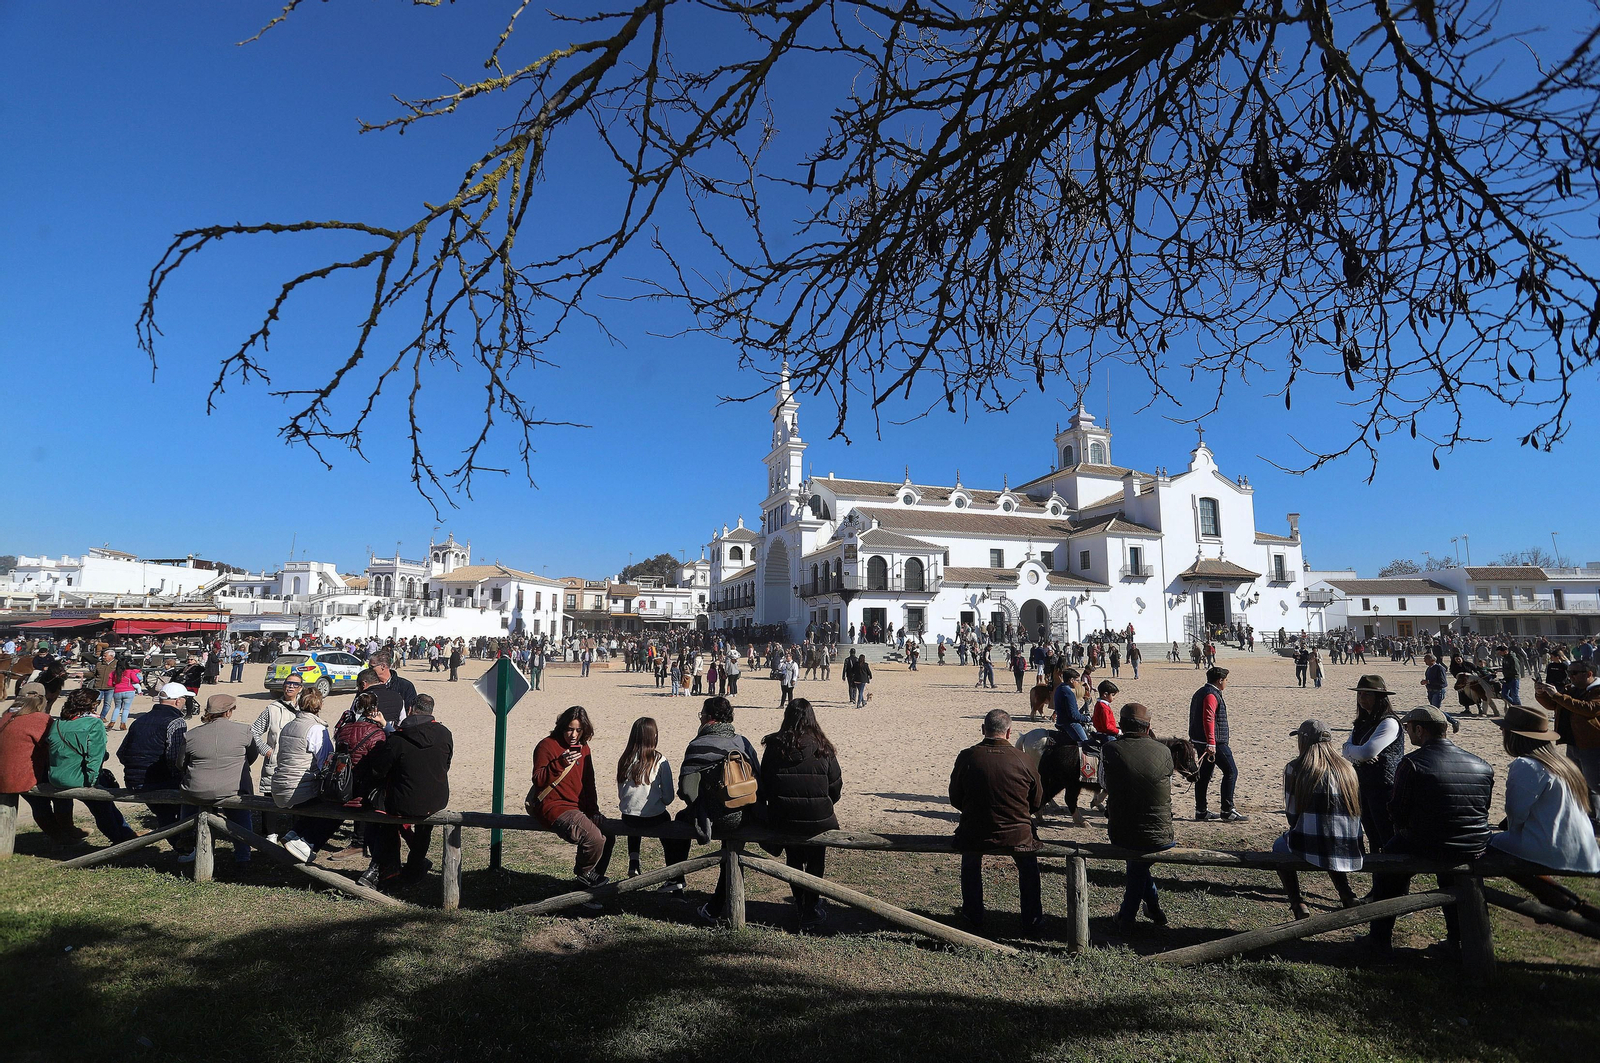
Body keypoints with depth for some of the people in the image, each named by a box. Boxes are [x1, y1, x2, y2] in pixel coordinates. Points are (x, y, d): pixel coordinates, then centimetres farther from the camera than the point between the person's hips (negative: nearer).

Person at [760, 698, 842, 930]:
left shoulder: (774, 746, -5)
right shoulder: (823, 748, -6)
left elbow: (763, 783, 1)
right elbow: (836, 787, 0)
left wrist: (769, 810, 17)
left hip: (782, 820, 1)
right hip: (818, 821, -1)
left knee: (793, 859, 26)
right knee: (816, 860, 24)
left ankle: (801, 904, 36)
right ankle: (811, 908, 24)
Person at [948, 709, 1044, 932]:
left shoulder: (966, 757, -10)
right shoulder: (1023, 759, -10)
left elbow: (955, 799, 1)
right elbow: (1038, 802, 3)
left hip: (974, 836, 0)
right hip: (1018, 836, 0)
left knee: (970, 863, 34)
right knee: (1028, 867, 33)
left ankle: (973, 914, 42)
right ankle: (1032, 920, 40)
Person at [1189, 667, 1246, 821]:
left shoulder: (1200, 693, 17)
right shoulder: (1211, 695, -15)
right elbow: (1209, 719, -25)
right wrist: (1211, 743, -30)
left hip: (1200, 742, 10)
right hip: (1215, 743, -10)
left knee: (1205, 774, 12)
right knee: (1231, 771, -3)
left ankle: (1201, 811, 16)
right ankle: (1227, 811, -2)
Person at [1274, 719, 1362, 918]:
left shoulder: (1295, 768, -7)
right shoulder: (1347, 768, 5)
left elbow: (1292, 813, -3)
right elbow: (1357, 810, 12)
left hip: (1311, 846, -5)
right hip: (1351, 850, 5)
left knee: (1280, 846, 27)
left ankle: (1298, 904, 17)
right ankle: (1347, 896, 29)